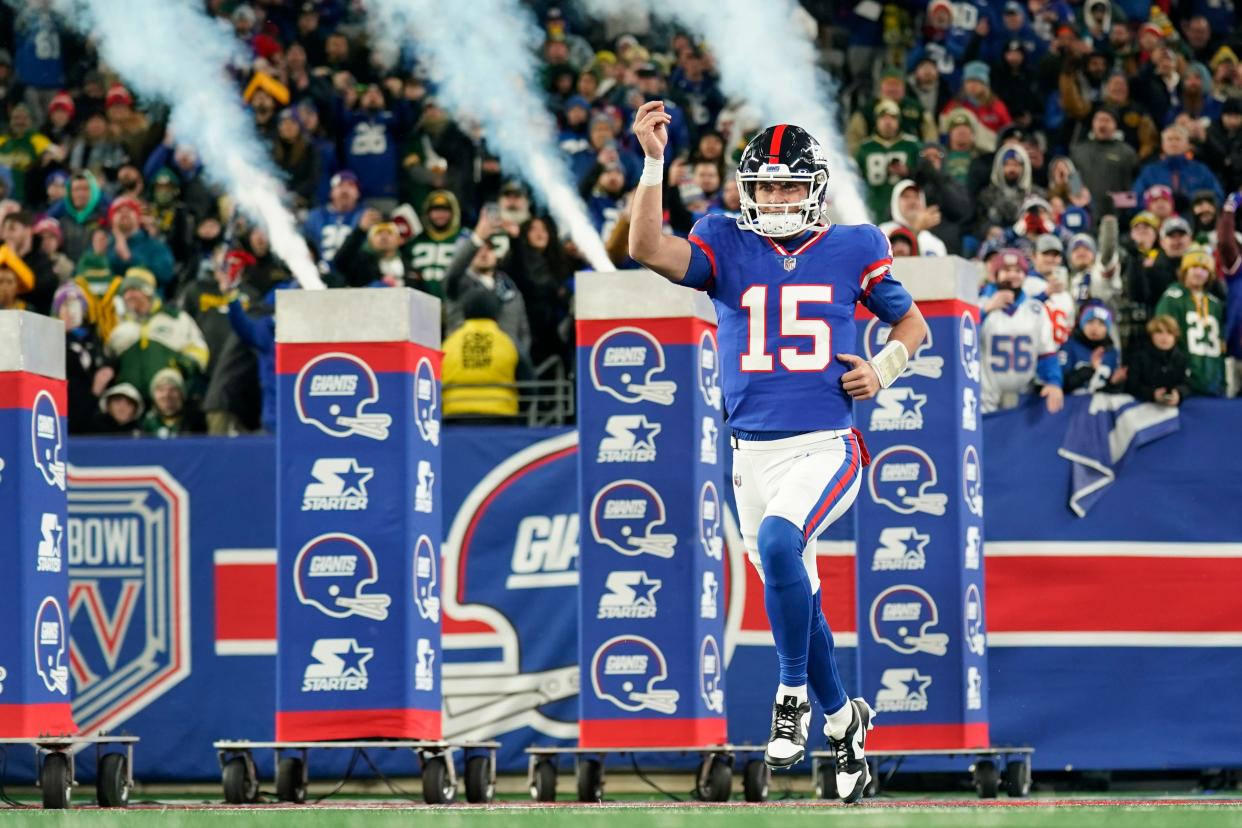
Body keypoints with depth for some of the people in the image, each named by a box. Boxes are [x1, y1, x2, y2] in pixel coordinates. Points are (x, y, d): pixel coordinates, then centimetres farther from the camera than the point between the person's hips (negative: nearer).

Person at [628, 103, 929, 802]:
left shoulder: (853, 251, 3)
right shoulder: (728, 248, 4)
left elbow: (912, 323, 17)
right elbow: (648, 248, -14)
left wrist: (882, 371, -2)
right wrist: (654, 161, -21)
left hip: (827, 449, -3)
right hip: (754, 454, 3)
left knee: (777, 541, -31)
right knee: (796, 598, 11)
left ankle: (795, 694, -16)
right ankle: (843, 718, 33)